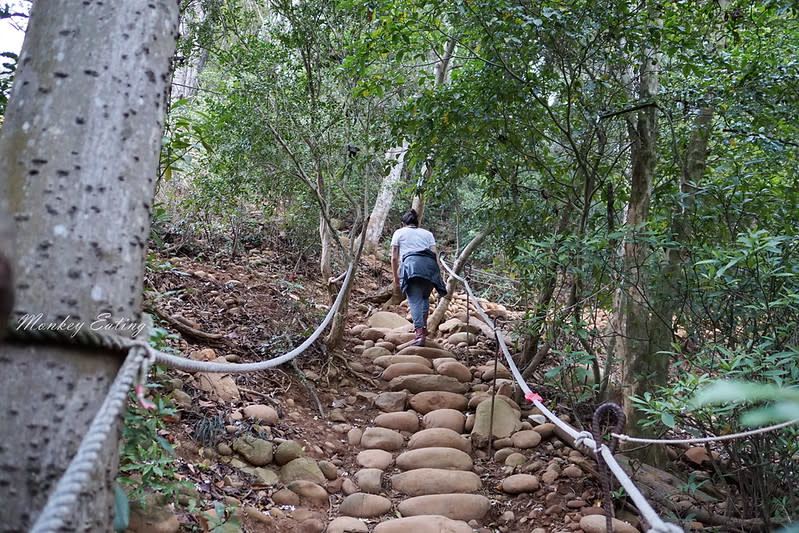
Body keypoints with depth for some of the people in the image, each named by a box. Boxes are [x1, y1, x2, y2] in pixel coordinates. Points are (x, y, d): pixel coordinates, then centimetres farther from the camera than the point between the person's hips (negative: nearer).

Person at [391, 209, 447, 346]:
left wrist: (395, 276, 27)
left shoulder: (399, 233, 24)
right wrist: (436, 274, 15)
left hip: (411, 262, -3)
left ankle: (420, 333, -24)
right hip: (430, 264, 3)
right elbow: (435, 254, 16)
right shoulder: (427, 233, 30)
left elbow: (394, 257, 18)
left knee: (415, 300, -10)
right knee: (425, 297, 21)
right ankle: (424, 327, 8)